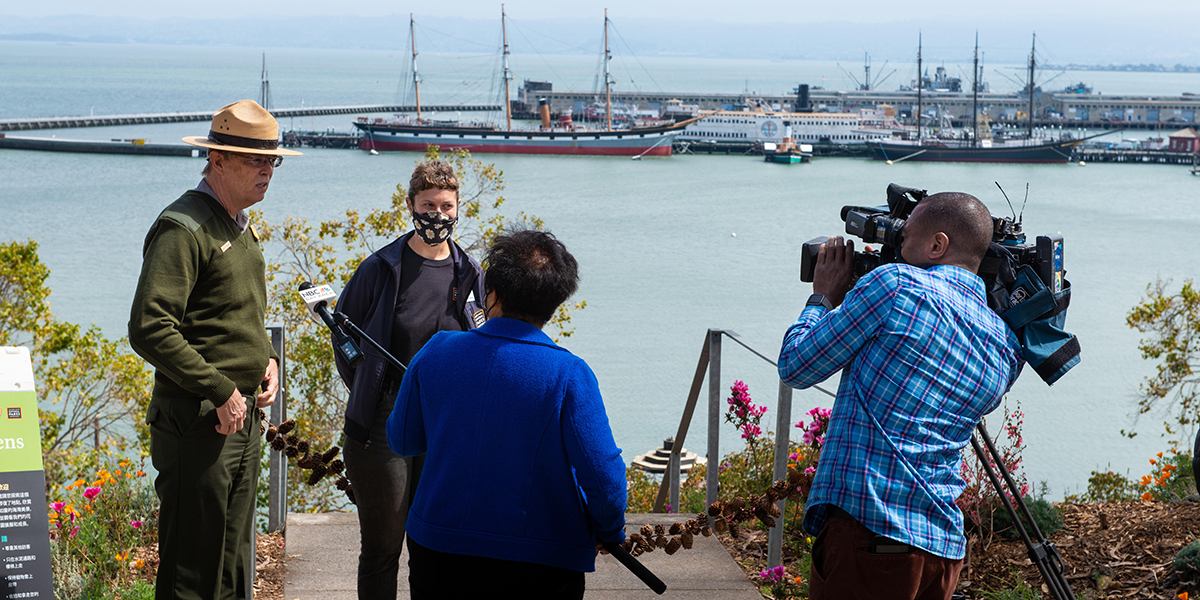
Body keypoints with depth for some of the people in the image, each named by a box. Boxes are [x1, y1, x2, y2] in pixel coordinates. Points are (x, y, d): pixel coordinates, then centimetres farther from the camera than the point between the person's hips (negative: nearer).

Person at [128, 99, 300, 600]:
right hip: (197, 422, -9)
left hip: (241, 418, 9)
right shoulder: (183, 228, -15)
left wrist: (267, 357, 8)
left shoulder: (240, 228, 15)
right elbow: (149, 329, -23)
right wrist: (221, 391, -20)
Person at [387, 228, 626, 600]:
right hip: (540, 569, -2)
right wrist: (609, 532, 3)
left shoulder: (436, 353, -5)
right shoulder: (568, 375, -16)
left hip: (436, 556, 3)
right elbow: (604, 478, -17)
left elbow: (402, 442, 9)